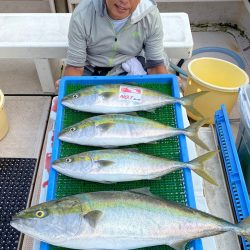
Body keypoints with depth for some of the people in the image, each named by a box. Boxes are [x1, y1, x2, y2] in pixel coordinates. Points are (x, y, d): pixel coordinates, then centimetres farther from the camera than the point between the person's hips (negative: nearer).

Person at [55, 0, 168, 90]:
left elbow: (156, 64, -11)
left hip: (131, 71, 1)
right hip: (90, 69, 0)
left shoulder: (151, 15, -21)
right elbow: (75, 66, -19)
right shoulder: (82, 14, -25)